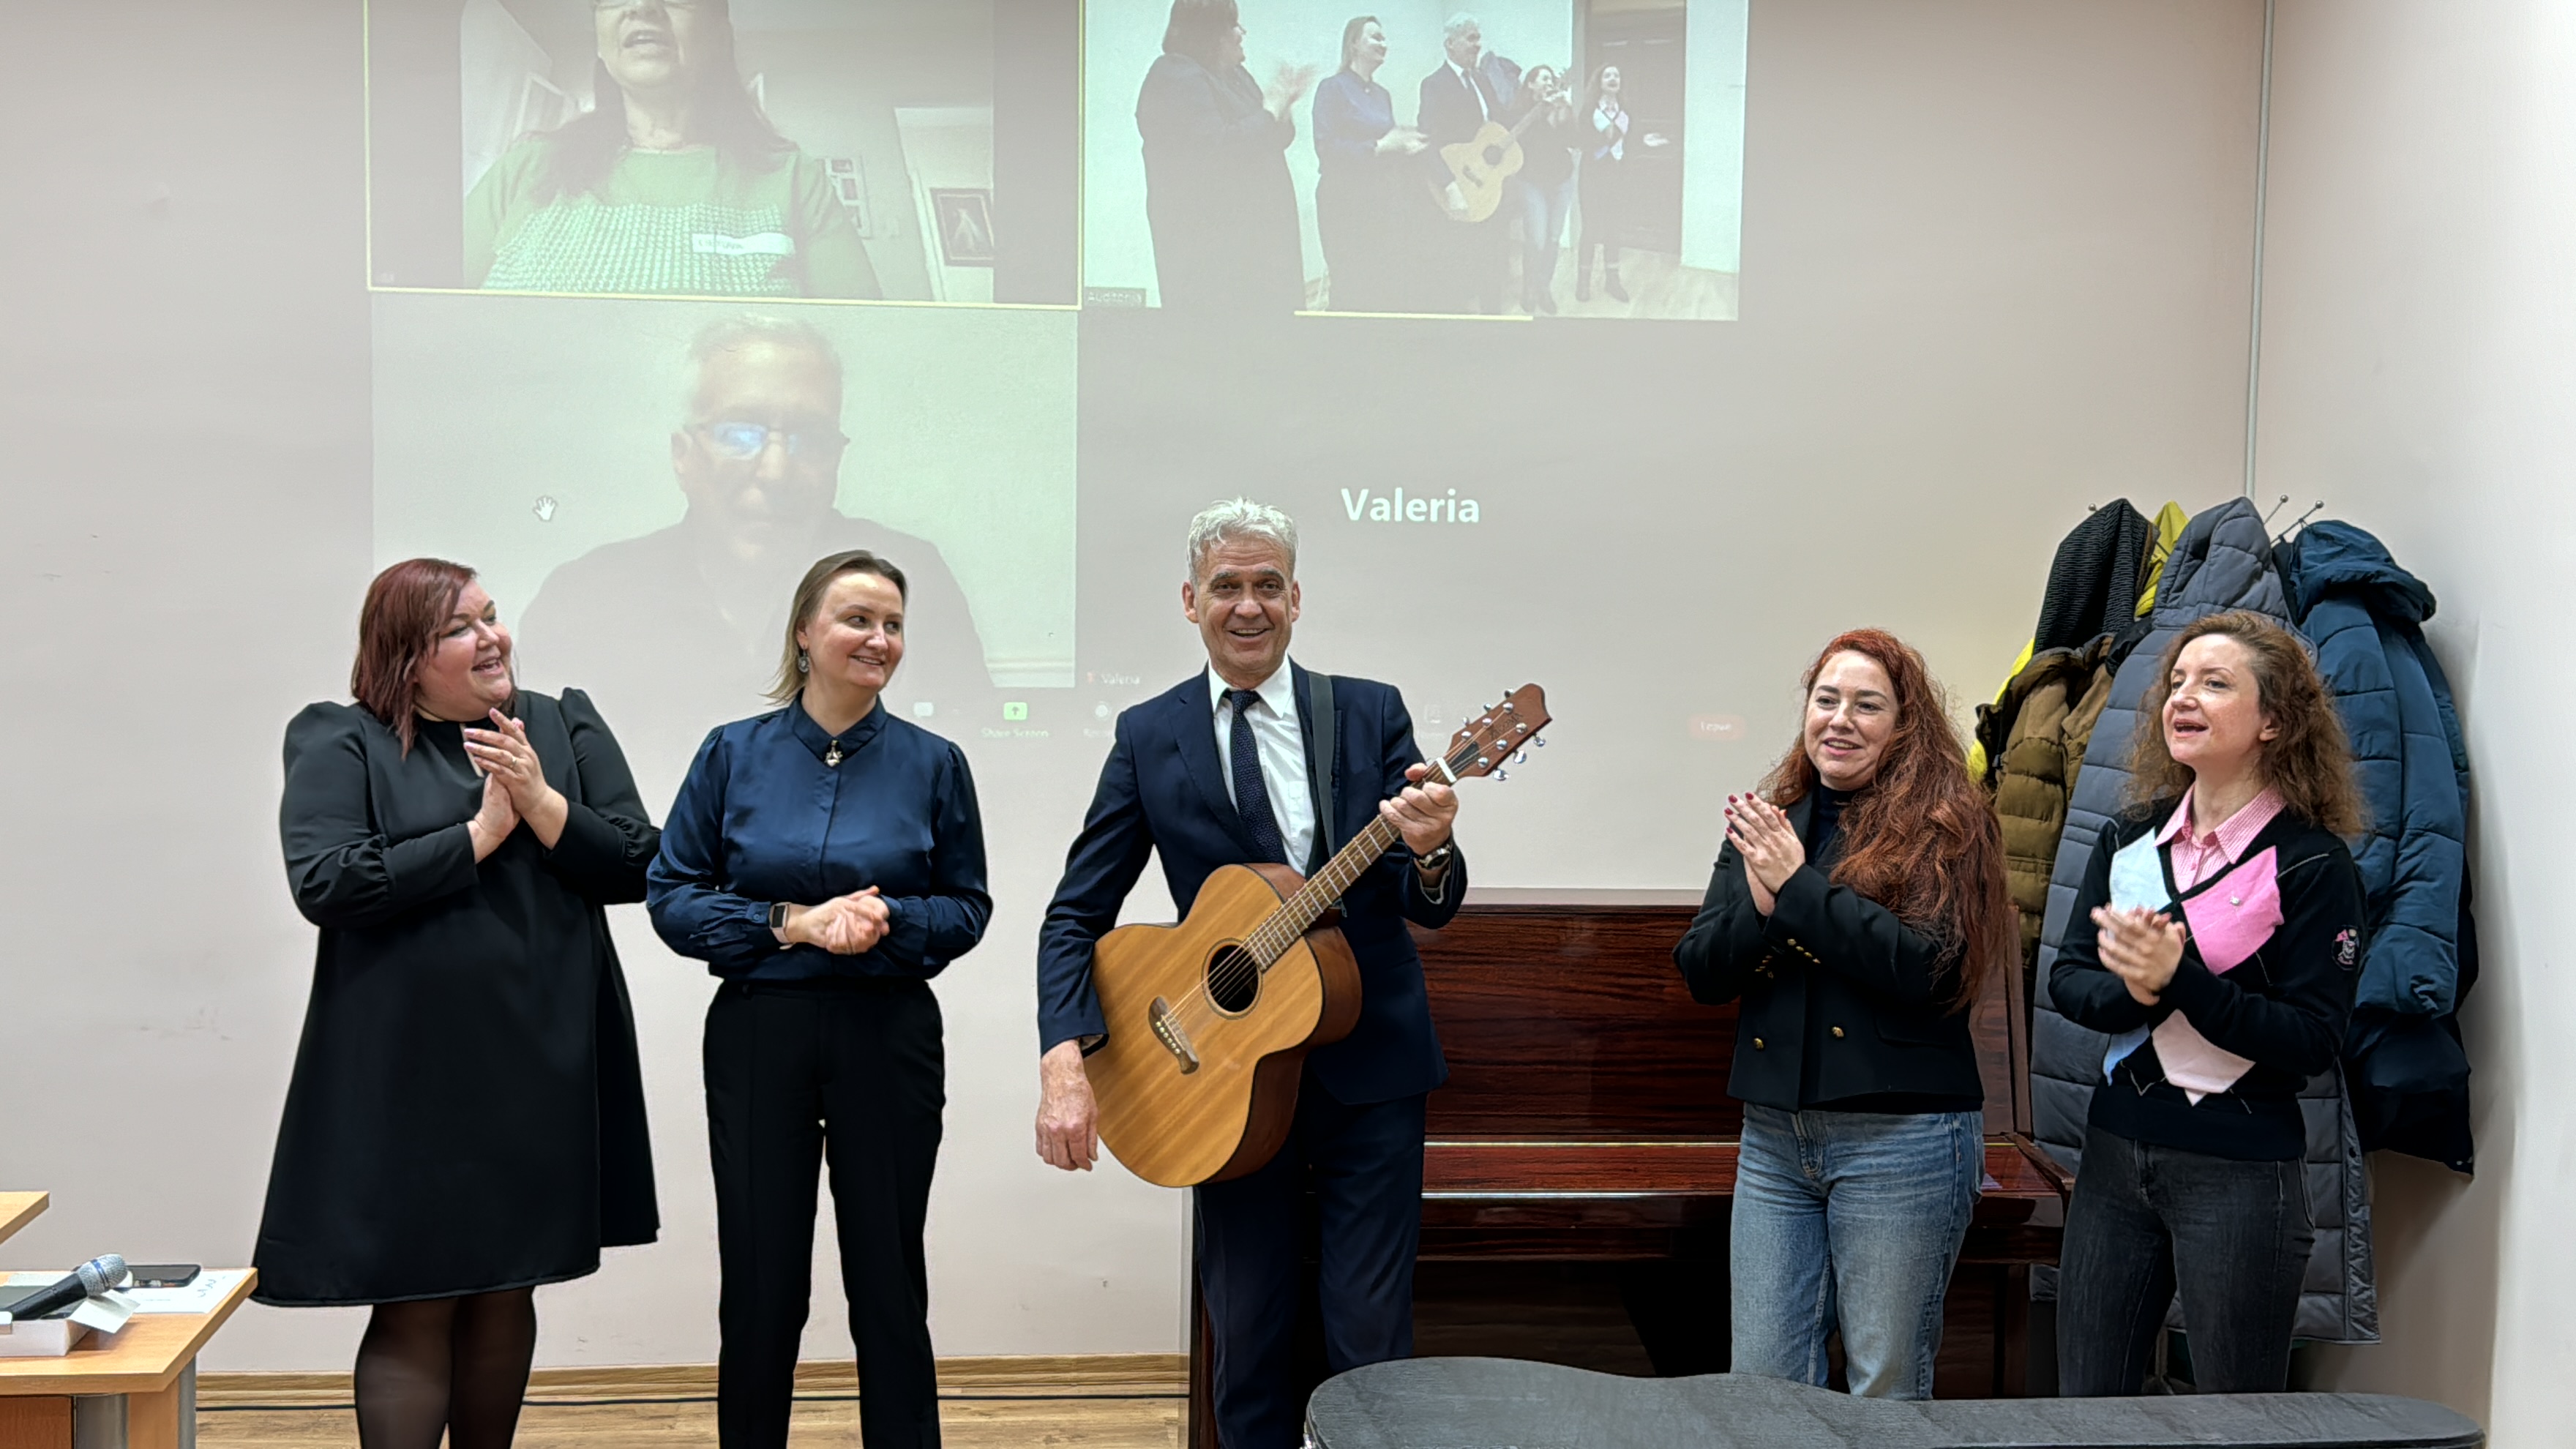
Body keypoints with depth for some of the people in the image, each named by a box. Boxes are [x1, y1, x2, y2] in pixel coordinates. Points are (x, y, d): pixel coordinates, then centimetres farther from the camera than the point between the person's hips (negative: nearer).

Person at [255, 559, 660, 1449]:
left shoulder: (565, 728, 8)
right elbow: (324, 883, -16)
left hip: (542, 1068, 4)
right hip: (409, 1075, -3)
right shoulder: (339, 743, -1)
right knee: (417, 1307, -2)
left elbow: (637, 867, 1)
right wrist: (480, 833, -12)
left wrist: (542, 803, -14)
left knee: (507, 1293, 13)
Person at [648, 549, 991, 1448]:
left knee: (889, 1284, 8)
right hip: (759, 1035, 0)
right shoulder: (733, 753, 0)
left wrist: (889, 921, -15)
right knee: (760, 1287, 6)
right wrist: (791, 924, -14)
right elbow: (671, 897, 0)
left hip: (889, 1036, 0)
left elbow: (968, 906, 5)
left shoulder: (933, 763, 1)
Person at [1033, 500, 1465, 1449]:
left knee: (1371, 1337, 3)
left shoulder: (1371, 714, 1)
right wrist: (1065, 1057, -16)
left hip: (1371, 1070, 0)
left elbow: (1430, 909, -4)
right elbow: (1077, 914, 0)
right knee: (1247, 1342, 10)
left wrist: (1431, 855, -28)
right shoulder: (1149, 736, 2)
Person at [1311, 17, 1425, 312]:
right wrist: (1379, 147, -19)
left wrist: (1405, 144, 0)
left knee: (1390, 287, 4)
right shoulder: (1333, 87, -7)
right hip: (1346, 201, -7)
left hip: (1382, 200, 7)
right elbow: (1325, 147, -17)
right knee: (1353, 291, -6)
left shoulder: (1382, 94, 16)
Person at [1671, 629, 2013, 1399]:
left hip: (1901, 1138, -5)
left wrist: (1797, 885, -17)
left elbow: (1928, 965, -19)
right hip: (1774, 1137, 5)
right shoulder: (1763, 822, 11)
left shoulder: (1944, 828, -4)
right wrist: (1760, 904, -12)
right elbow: (1700, 972, 6)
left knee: (1887, 1390, 5)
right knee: (1761, 1385, 8)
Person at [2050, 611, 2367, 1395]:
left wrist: (2182, 978, -25)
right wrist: (2133, 992, -17)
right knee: (2084, 1406, 13)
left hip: (2240, 1173, -5)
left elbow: (2312, 1041, -14)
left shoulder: (2313, 862, -10)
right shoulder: (2130, 838, 7)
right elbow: (2068, 980, 4)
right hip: (2115, 1151, 5)